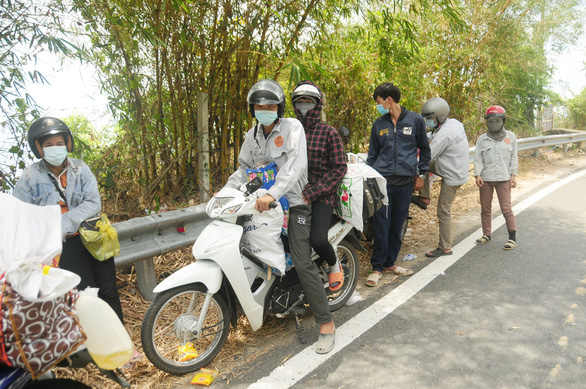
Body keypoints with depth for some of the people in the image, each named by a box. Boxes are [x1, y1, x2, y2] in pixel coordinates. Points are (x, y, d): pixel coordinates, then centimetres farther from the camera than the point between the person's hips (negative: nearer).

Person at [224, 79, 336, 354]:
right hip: (263, 202, 7)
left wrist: (272, 193, -36)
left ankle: (326, 322, -3)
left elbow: (296, 163, -25)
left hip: (294, 201, -7)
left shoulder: (292, 127, -10)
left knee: (302, 263, -13)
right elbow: (245, 168, 18)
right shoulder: (253, 135, 12)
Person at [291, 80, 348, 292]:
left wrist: (314, 191, -16)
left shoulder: (329, 132, 2)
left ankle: (334, 264, 13)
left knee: (318, 240, -24)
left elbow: (339, 168, -5)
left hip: (321, 197, -4)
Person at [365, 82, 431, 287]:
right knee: (381, 225, -5)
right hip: (382, 180, 0)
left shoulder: (415, 120, 5)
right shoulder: (378, 124, 10)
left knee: (397, 224, 8)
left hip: (405, 182, 0)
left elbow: (424, 149, 14)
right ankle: (377, 267, 4)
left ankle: (390, 262, 23)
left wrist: (421, 174, 10)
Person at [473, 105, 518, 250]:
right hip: (485, 179, 2)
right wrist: (478, 175, -9)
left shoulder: (510, 137, 7)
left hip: (503, 178, -2)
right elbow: (478, 159, 3)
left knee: (506, 208, -5)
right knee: (485, 208, 9)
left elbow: (514, 158, 7)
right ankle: (486, 235, 22)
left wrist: (513, 175, 0)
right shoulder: (482, 139, 6)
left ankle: (512, 238, 4)